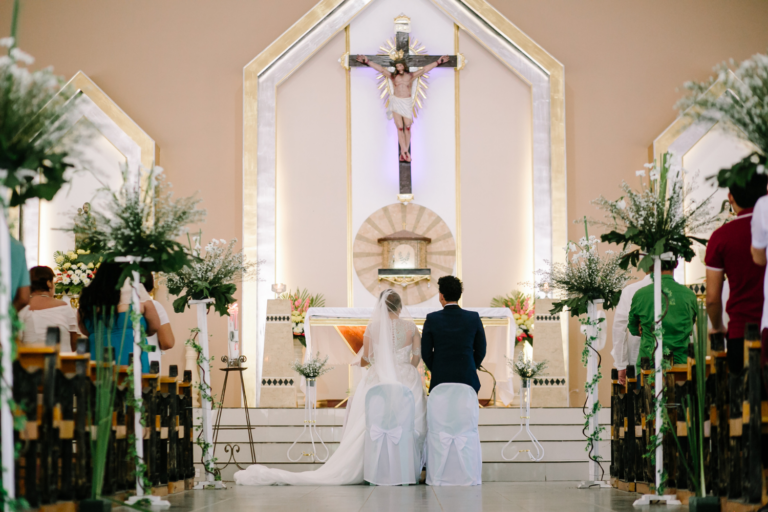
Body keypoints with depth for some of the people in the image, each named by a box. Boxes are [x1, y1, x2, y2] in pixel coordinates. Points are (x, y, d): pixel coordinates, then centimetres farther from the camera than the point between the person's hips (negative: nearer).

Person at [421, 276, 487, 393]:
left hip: (440, 379, -1)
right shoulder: (474, 318, -1)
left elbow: (426, 353, 1)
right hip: (468, 379, 1)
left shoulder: (432, 319, -4)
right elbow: (481, 351, 5)